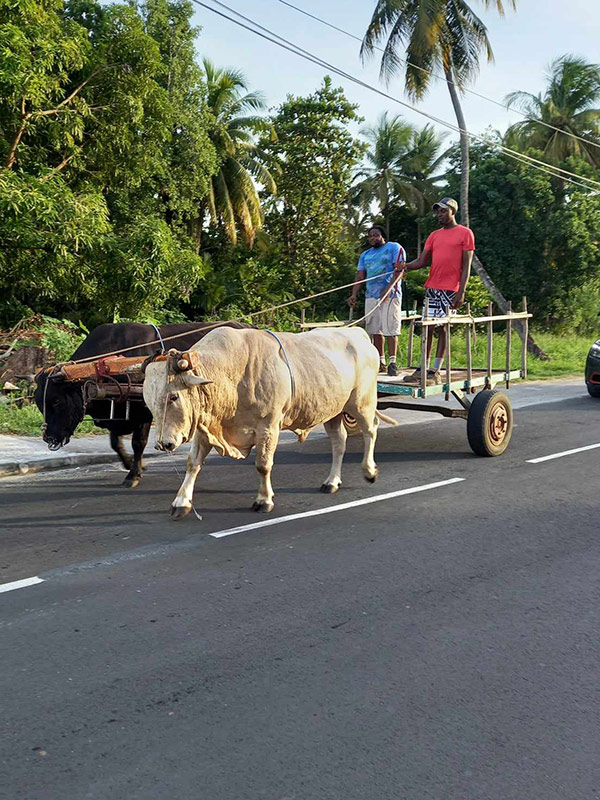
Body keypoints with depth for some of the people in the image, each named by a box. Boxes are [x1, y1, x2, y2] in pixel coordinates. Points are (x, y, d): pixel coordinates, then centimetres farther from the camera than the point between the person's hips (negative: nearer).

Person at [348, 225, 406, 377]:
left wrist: (387, 289, -21)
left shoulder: (395, 248, 2)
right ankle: (380, 362, 10)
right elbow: (360, 276, 12)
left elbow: (399, 271, -8)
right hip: (370, 296, 6)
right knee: (375, 330, 4)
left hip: (390, 296, -5)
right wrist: (354, 294, -5)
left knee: (390, 330, -9)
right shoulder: (365, 255, 19)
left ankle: (392, 362, -5)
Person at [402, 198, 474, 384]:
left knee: (443, 329, -4)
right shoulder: (434, 236, 17)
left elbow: (466, 265, -4)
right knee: (427, 328, 4)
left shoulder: (465, 233, 1)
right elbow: (422, 260, 11)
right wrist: (406, 266, -11)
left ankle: (436, 371, -2)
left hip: (450, 290, -5)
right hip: (431, 288, 5)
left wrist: (461, 292, -12)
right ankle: (423, 369, 9)